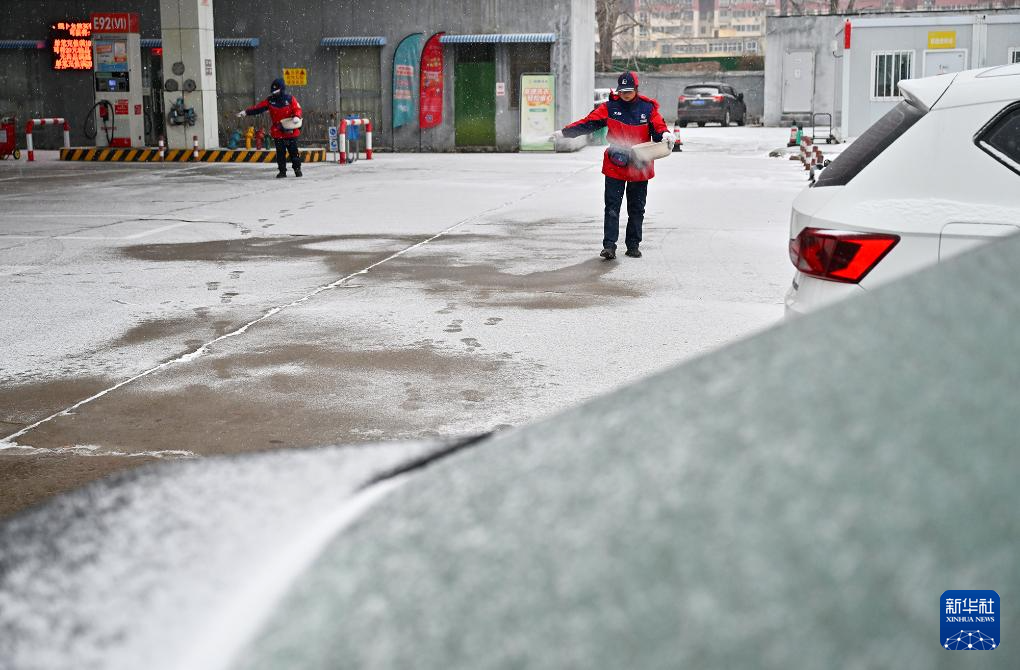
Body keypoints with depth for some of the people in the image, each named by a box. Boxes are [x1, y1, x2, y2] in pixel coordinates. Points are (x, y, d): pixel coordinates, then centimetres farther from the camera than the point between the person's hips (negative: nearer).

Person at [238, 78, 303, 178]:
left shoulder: (290, 99, -3)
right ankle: (282, 171, 11)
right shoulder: (270, 101, 3)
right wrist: (246, 112, -13)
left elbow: (297, 109, -6)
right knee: (280, 153, 3)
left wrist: (296, 117, -27)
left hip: (291, 131, -2)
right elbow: (258, 107, -3)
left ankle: (297, 169, 15)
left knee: (293, 151, 3)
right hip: (278, 132, 2)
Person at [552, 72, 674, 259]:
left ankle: (633, 245, 19)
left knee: (637, 209, 9)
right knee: (612, 207, -6)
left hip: (640, 168, 1)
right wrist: (564, 133, -11)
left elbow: (658, 128, -3)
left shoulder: (648, 108, 1)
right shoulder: (610, 107, 1)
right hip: (614, 167, -1)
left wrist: (665, 135, -27)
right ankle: (609, 246, -7)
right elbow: (588, 123, -3)